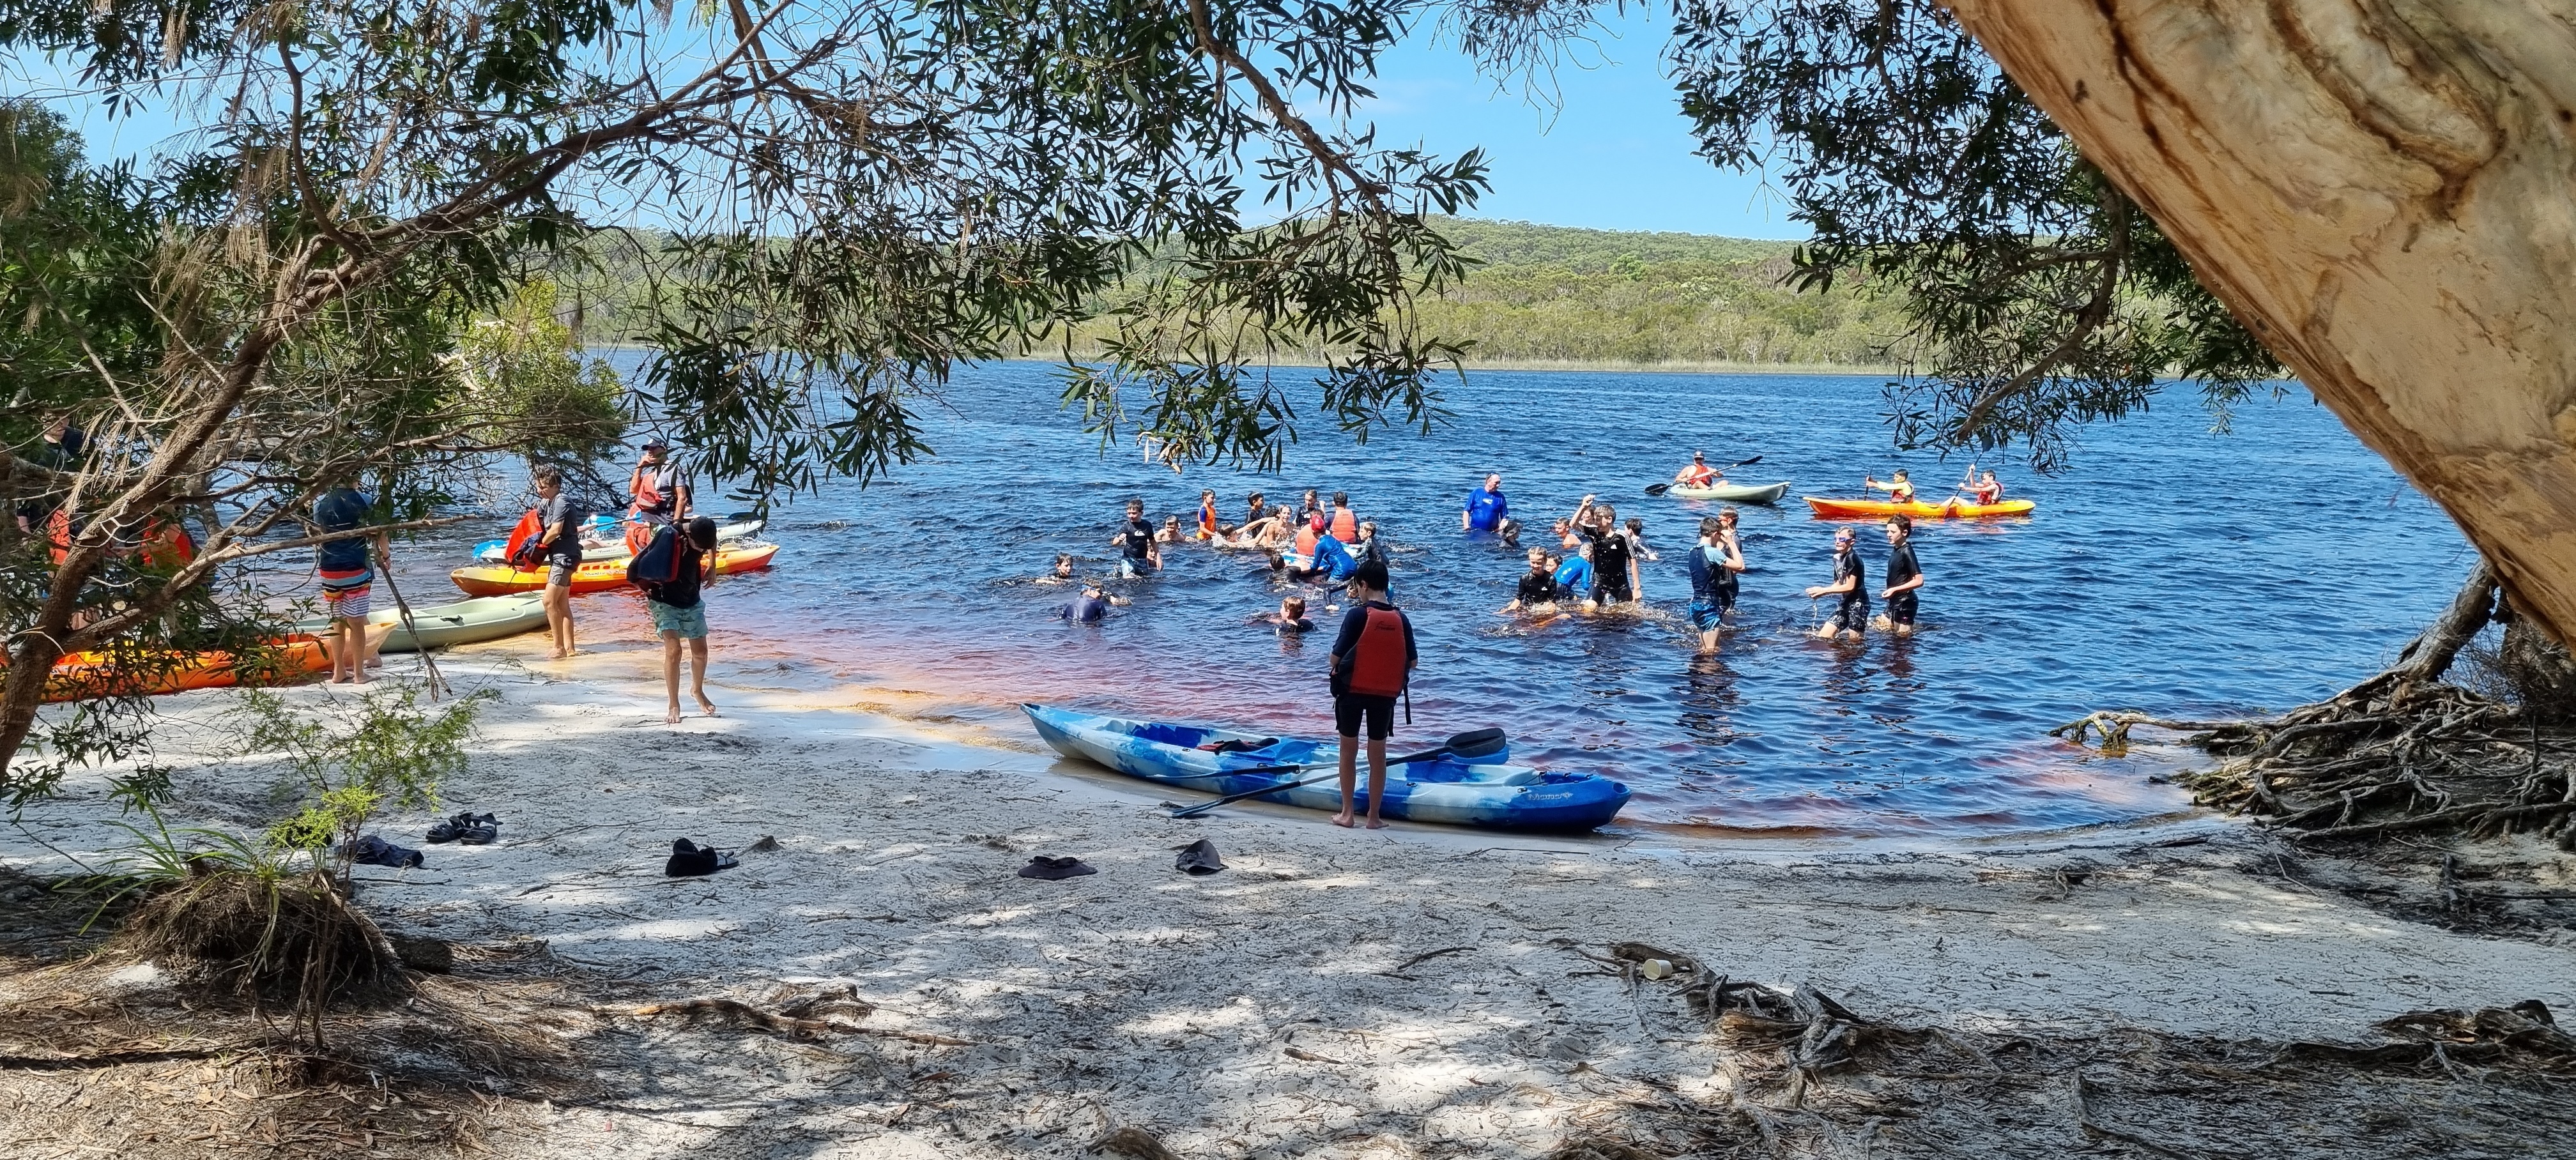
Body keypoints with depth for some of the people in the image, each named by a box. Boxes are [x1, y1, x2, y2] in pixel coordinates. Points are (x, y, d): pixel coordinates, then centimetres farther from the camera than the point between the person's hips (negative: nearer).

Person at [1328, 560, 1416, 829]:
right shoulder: (1401, 618, -2)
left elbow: (1337, 655, -12)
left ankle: (1346, 813, 15)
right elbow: (1413, 661, 1)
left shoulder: (1358, 614, -13)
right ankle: (1374, 817, 16)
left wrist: (1336, 669, 9)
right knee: (1378, 754, 12)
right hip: (1386, 694, 3)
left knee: (1349, 751, 12)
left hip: (1352, 689, -3)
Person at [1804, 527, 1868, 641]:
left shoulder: (1852, 558, -18)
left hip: (1858, 604, -8)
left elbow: (1850, 587, -20)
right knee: (1822, 637, 6)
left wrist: (1824, 590, -15)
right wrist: (1820, 593, -2)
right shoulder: (1837, 557, 8)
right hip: (1846, 603, 8)